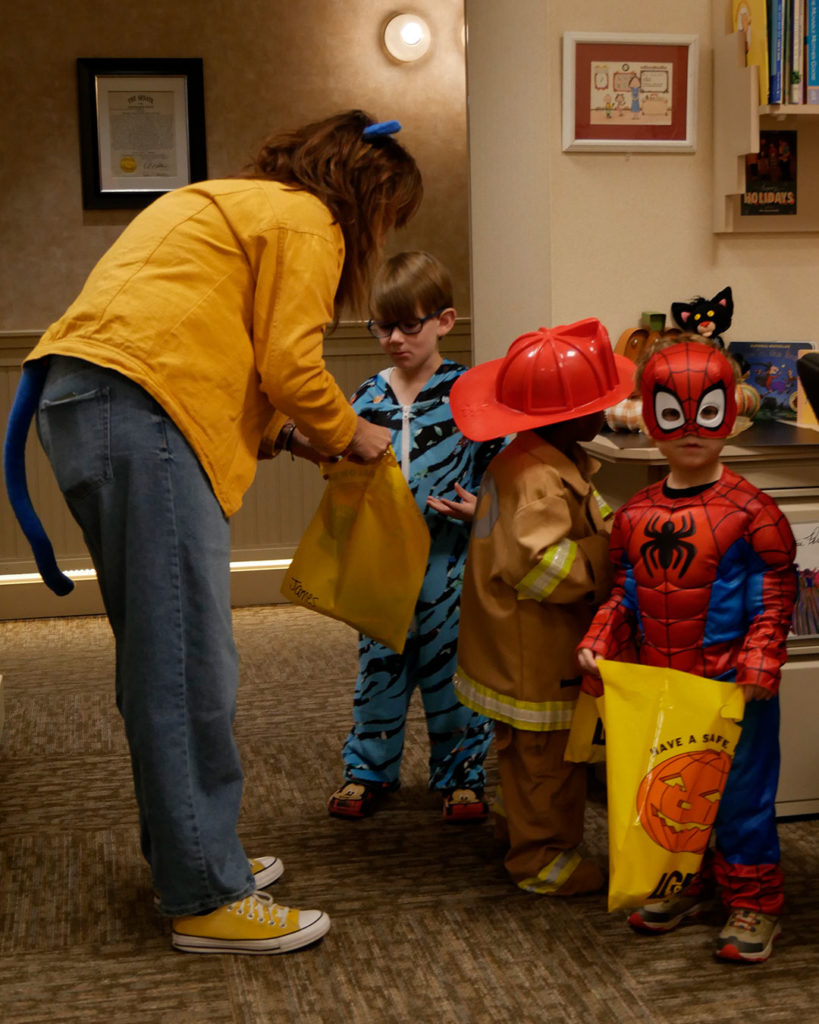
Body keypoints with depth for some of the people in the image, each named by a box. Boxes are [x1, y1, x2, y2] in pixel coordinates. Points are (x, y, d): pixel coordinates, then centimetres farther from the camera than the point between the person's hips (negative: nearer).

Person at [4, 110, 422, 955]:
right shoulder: (305, 219, 3)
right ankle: (207, 898, -2)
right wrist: (351, 435, 12)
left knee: (158, 652, 14)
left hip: (76, 399, 10)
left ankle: (185, 849, 23)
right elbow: (289, 364, -5)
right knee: (188, 659, -8)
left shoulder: (227, 204, 32)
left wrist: (285, 432, 21)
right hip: (140, 411, -10)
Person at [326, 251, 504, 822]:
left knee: (451, 666, 5)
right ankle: (370, 769, 27)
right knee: (378, 663, 12)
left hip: (449, 564, -3)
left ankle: (462, 775, 20)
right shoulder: (370, 397, 7)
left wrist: (479, 507, -17)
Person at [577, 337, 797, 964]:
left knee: (740, 791, 4)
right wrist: (598, 643, -1)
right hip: (655, 682, 5)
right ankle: (684, 884, 34)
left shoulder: (750, 511, -10)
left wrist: (760, 661, -19)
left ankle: (754, 901, 20)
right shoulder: (636, 516, 4)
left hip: (730, 683, -5)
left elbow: (774, 599, -9)